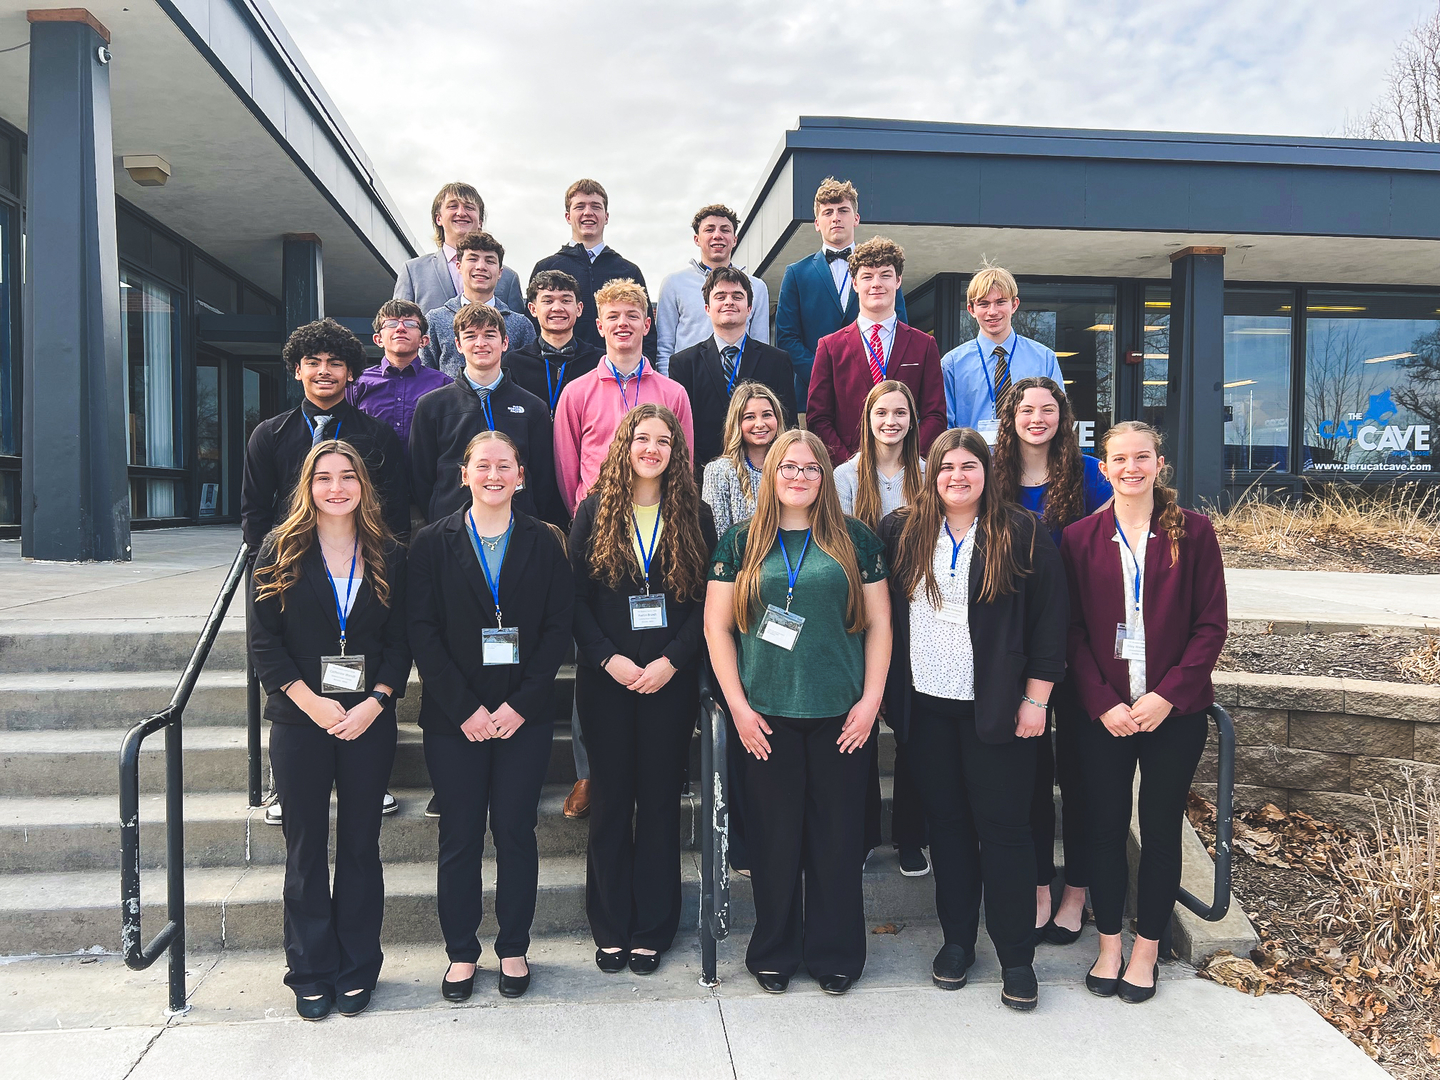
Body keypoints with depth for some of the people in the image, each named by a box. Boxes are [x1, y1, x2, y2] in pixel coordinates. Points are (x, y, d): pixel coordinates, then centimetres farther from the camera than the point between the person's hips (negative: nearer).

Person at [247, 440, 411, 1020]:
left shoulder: (388, 556, 4)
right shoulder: (281, 552, 0)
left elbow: (401, 641, 3)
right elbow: (262, 638, -4)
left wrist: (376, 701, -11)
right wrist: (310, 701, -13)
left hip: (370, 721, 1)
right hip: (300, 720, -1)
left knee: (361, 846, 9)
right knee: (306, 848, 8)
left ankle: (357, 970, 23)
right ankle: (311, 972, 22)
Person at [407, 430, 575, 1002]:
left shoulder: (544, 543, 3)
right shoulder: (433, 543, 1)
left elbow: (558, 628, -1)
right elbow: (423, 631, -3)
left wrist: (521, 703, -10)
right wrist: (465, 708, -11)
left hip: (524, 714, 0)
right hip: (454, 718, 0)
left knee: (516, 831, 6)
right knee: (460, 836, 6)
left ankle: (514, 948, 22)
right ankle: (461, 952, 22)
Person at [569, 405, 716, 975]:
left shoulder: (694, 516, 3)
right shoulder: (593, 513, 3)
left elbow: (709, 601, 0)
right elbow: (575, 598, 0)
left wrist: (672, 660, -11)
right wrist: (608, 658, -12)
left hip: (671, 678, 0)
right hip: (606, 677, 0)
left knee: (660, 799, 7)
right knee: (610, 799, 7)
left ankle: (652, 929, 20)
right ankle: (610, 928, 21)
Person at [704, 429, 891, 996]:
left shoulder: (855, 540, 5)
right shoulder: (741, 543, 5)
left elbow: (878, 622, 6)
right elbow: (716, 626, 4)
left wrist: (870, 699, -2)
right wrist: (738, 704, -3)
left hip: (841, 715, 0)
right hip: (767, 716, 0)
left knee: (838, 835, 7)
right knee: (774, 836, 7)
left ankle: (835, 954, 24)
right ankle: (774, 952, 25)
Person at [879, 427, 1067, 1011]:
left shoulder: (1024, 536, -3)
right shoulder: (901, 533, 5)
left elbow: (1049, 619, -3)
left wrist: (1036, 698, -7)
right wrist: (884, 690, 5)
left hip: (995, 705, -3)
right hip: (926, 705, 3)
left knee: (1003, 825, 3)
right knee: (946, 819, 12)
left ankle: (1016, 956, 15)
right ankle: (957, 938, 26)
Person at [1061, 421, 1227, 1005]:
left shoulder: (1192, 531, -1)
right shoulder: (1079, 537, 2)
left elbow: (1211, 624, -3)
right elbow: (1073, 630, 0)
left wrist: (1167, 695, -12)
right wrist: (1102, 702, -10)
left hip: (1174, 710, 0)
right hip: (1102, 711, 1)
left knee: (1161, 828, 9)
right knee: (1104, 826, 8)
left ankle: (1147, 949, 26)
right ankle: (1108, 944, 25)